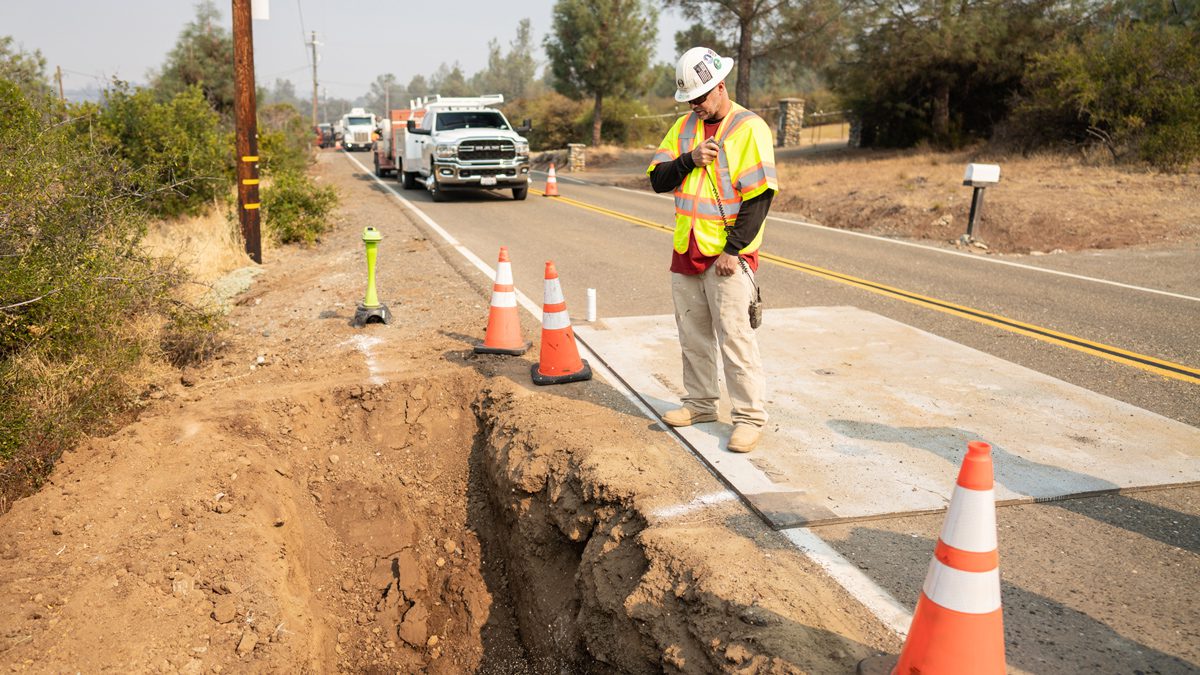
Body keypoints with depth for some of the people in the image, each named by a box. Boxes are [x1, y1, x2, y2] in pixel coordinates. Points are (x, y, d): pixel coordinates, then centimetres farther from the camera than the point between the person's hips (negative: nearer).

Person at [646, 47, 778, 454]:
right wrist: (690, 159, -12)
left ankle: (750, 417, 1)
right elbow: (658, 180, 7)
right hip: (686, 252, 6)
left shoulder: (749, 128, -8)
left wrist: (733, 249, -17)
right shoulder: (684, 127, 11)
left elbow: (759, 195, -13)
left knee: (735, 337, -7)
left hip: (727, 256, -6)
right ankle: (700, 404, 26)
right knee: (693, 335, 13)